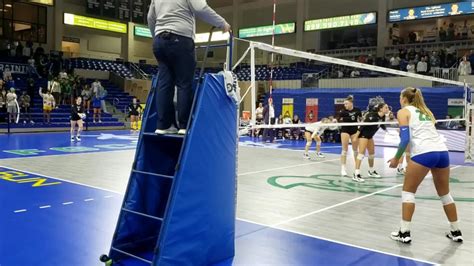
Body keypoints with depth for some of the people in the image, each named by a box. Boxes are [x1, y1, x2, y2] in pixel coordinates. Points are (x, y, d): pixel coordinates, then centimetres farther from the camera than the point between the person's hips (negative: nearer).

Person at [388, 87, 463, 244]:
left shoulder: (403, 112, 6)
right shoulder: (426, 111, 26)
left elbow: (405, 139, -5)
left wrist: (396, 158, 3)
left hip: (424, 153, -6)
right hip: (442, 151, 6)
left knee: (408, 191, 8)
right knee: (444, 193, 21)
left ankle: (404, 233, 6)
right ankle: (456, 232, 28)